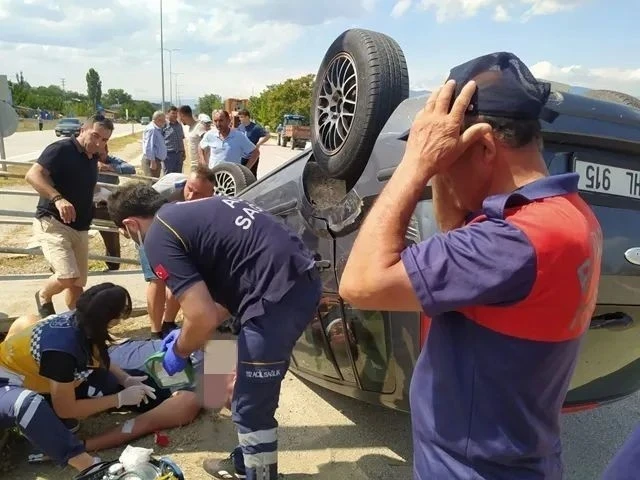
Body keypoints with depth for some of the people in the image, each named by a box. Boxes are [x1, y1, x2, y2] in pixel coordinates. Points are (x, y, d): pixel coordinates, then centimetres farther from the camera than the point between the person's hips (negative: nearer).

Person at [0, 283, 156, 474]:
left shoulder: (81, 322, -12)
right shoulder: (62, 347, -35)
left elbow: (101, 359, 9)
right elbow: (66, 409, -25)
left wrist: (126, 380, -7)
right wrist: (120, 399, -21)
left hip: (37, 381, 8)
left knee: (109, 383, -11)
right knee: (28, 404, -43)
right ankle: (88, 464, -46)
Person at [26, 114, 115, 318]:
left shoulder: (93, 158, 12)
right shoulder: (61, 149, -12)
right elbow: (32, 175, -24)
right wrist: (58, 198, -35)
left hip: (80, 228, 8)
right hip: (52, 223, -8)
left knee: (78, 284, 11)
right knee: (67, 277, -21)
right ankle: (43, 296, 11)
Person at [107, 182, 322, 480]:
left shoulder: (158, 239, -5)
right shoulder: (191, 211, 22)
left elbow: (203, 317, -12)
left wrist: (178, 351, 10)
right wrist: (189, 333, 32)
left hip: (277, 295, -10)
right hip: (303, 279, 10)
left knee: (251, 408, 10)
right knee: (255, 393, 27)